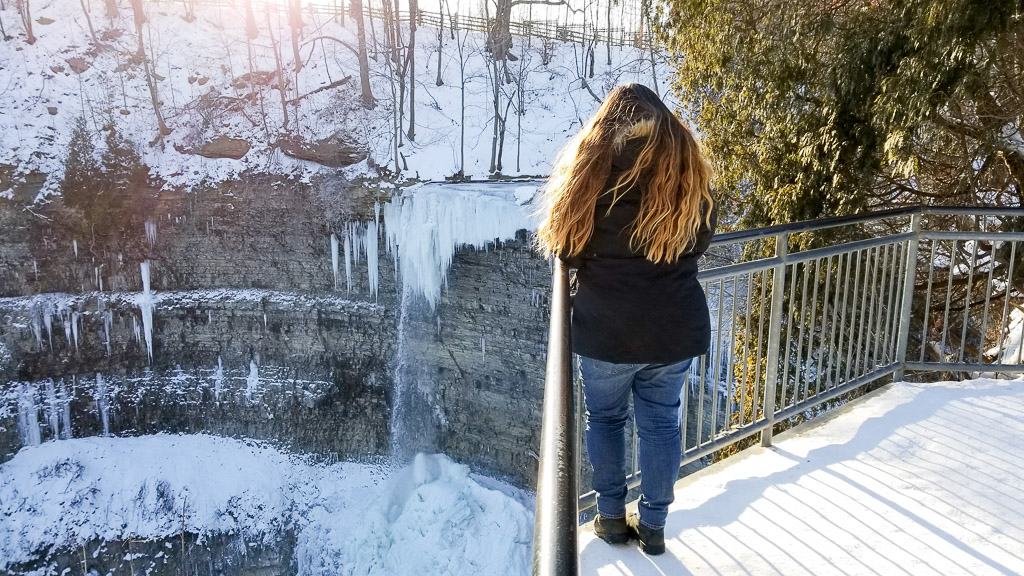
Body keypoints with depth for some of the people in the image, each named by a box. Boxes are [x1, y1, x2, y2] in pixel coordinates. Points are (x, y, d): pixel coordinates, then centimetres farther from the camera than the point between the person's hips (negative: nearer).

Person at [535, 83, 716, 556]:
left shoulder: (590, 169, -8)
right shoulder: (688, 170, 0)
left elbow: (564, 249, -2)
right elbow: (699, 243, 11)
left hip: (605, 331, -2)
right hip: (676, 329, 2)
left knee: (605, 418, 18)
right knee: (661, 423, 16)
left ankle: (612, 517, 28)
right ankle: (653, 525, 26)